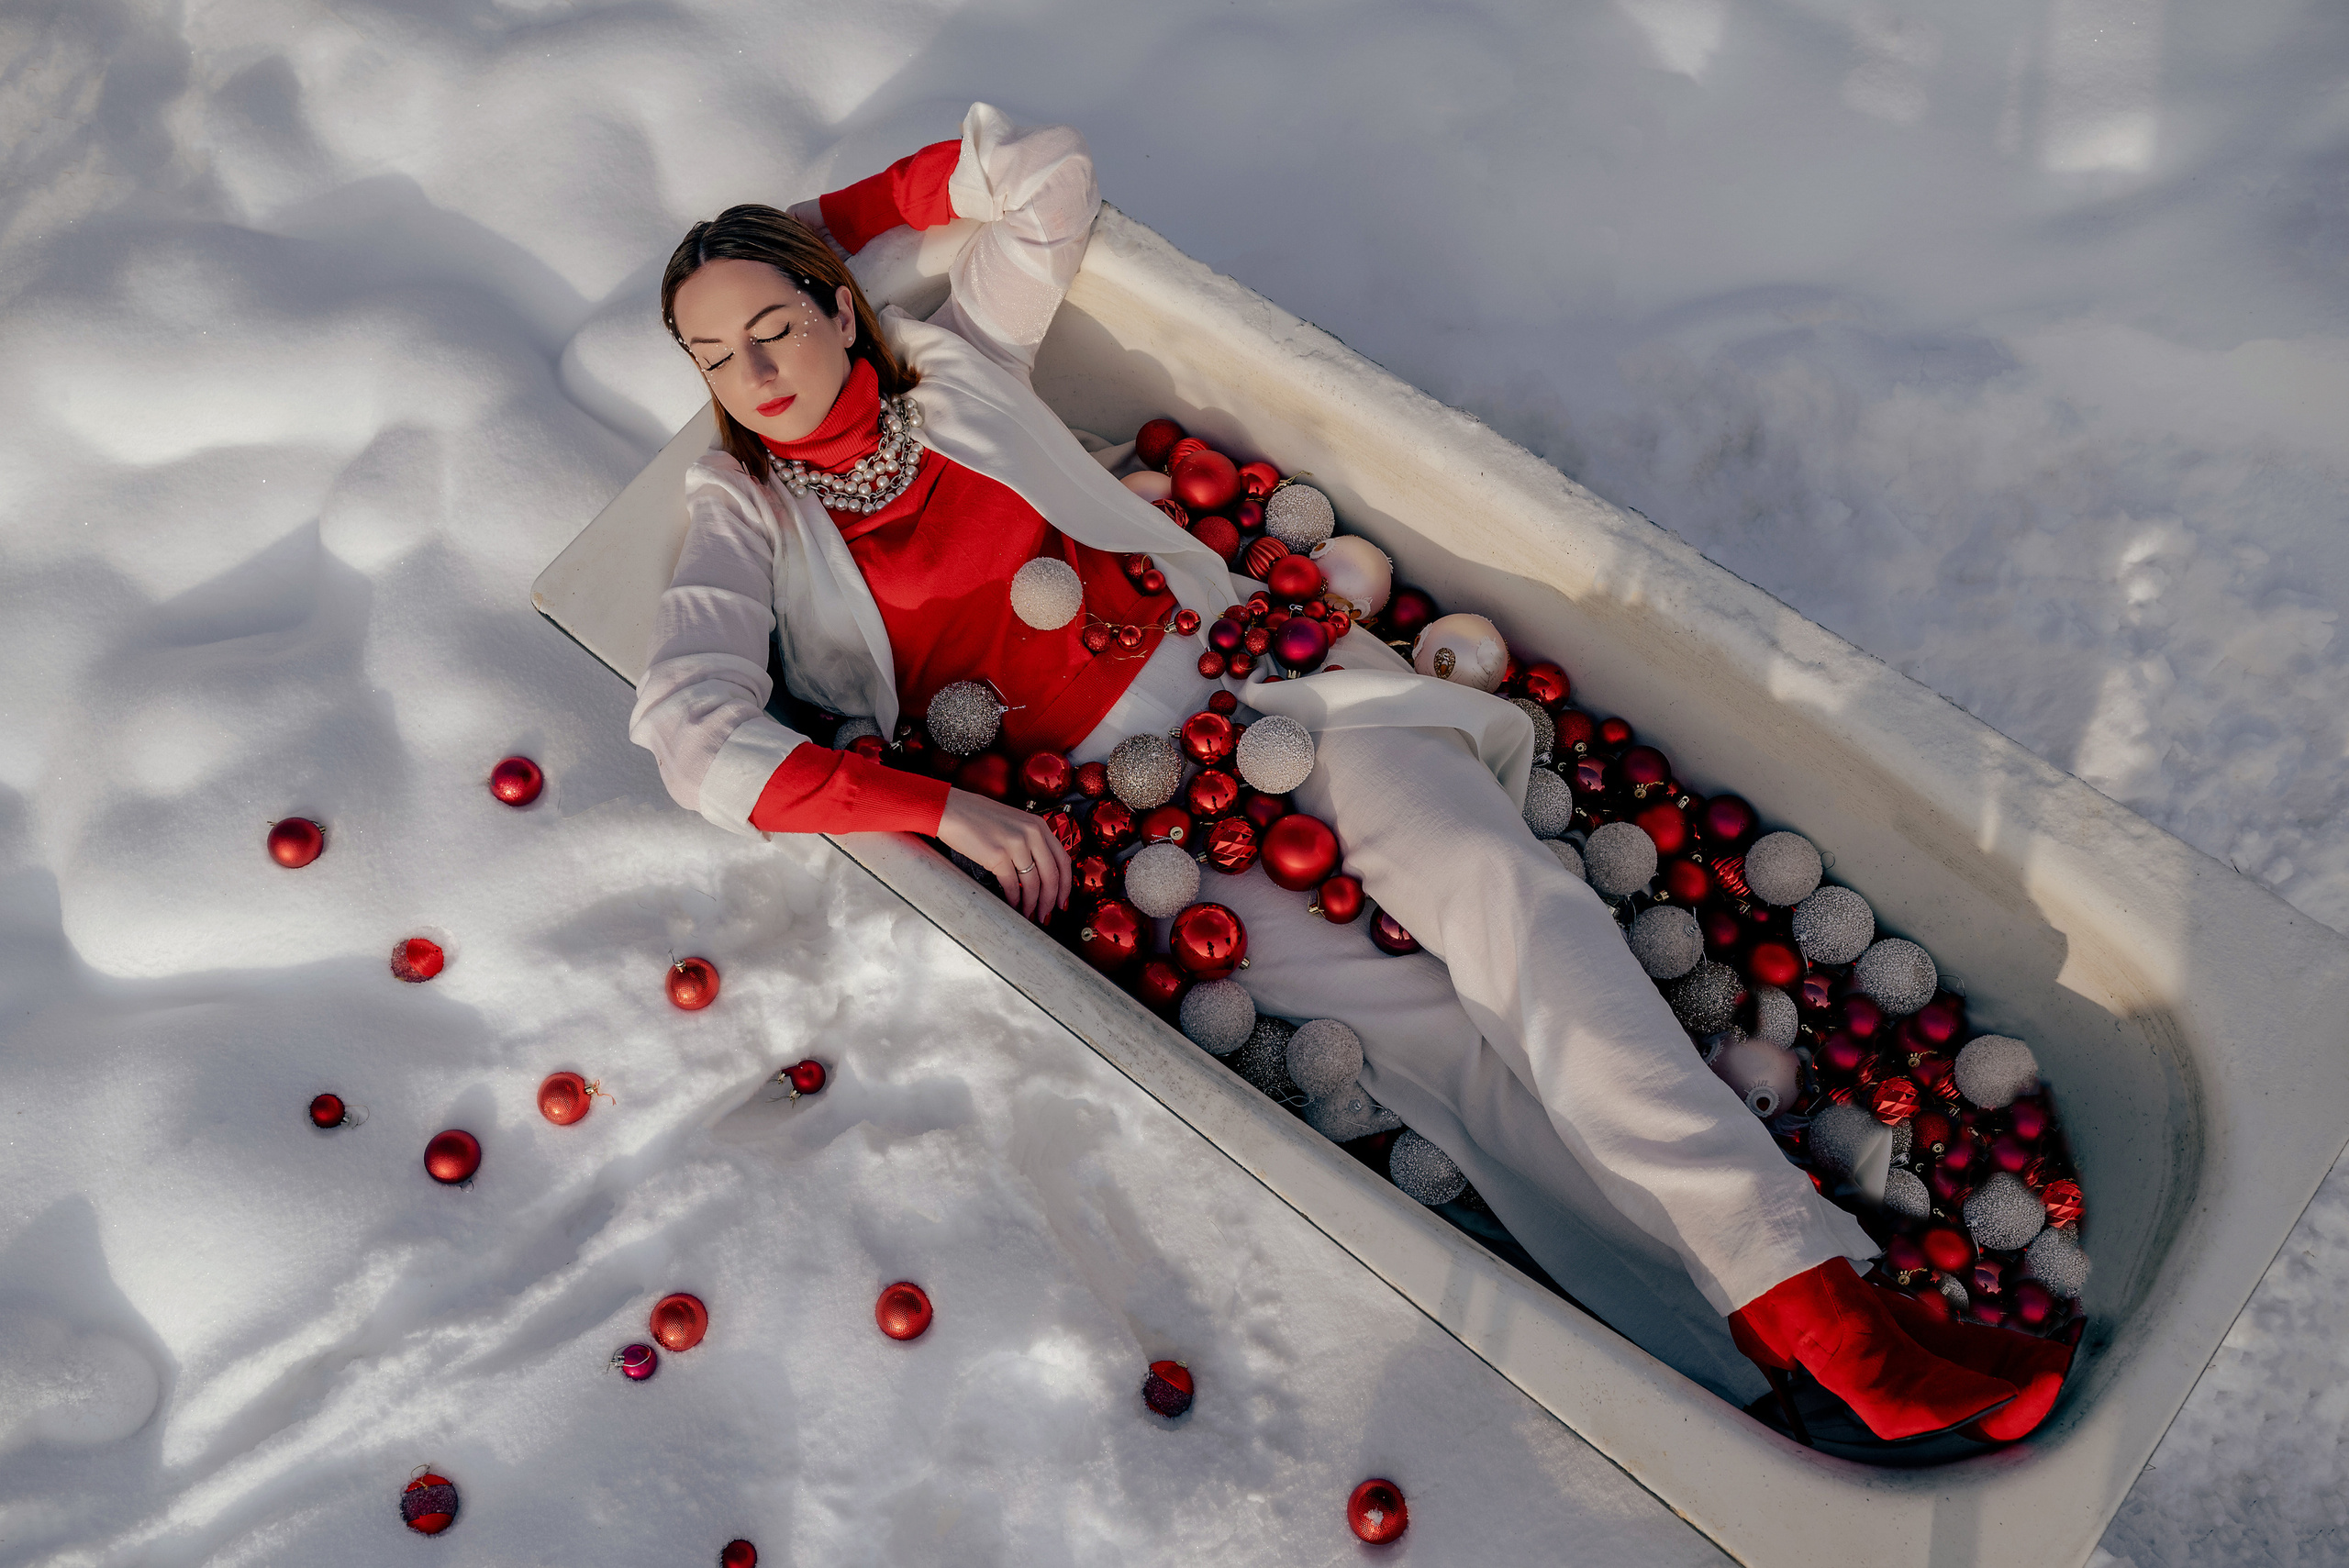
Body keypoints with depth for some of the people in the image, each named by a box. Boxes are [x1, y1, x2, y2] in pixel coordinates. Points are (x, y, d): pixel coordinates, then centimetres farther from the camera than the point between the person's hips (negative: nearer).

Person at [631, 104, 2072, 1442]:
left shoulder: (955, 363, 16)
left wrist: (837, 216, 24)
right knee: (1413, 1027, -23)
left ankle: (1813, 1292, -27)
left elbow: (1050, 171, 22)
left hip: (1232, 664, 2)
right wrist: (943, 808, -17)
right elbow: (691, 727, -6)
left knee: (1497, 888, -24)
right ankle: (1757, 1333, -27)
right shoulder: (748, 518, 10)